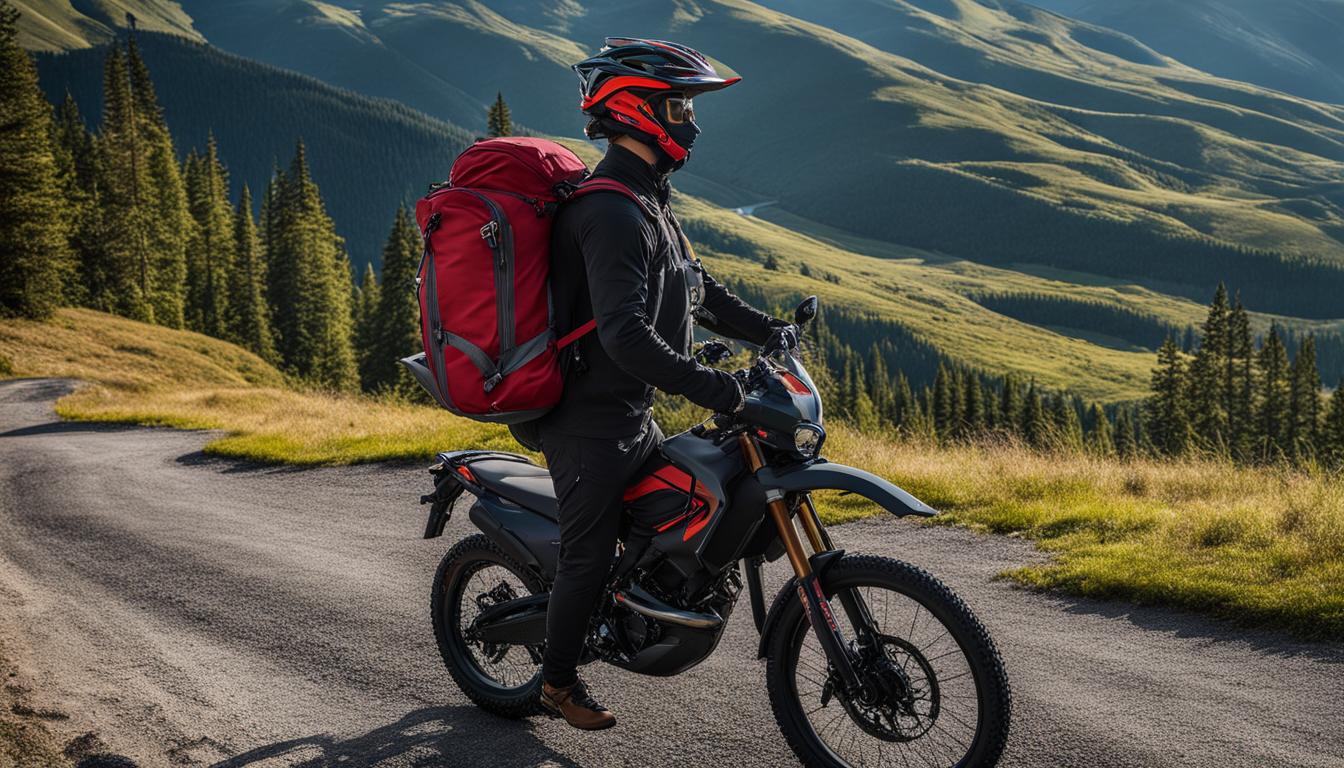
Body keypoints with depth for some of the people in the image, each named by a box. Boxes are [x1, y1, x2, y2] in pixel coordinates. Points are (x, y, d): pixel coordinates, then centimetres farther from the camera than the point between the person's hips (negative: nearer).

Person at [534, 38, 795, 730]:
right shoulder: (613, 212, -24)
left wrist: (766, 328, 13)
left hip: (631, 413, 10)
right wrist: (711, 388, -33)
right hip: (591, 420, -10)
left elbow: (692, 286, 20)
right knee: (589, 554, 3)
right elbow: (626, 335, -34)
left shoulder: (645, 200, 11)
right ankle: (558, 680, 22)